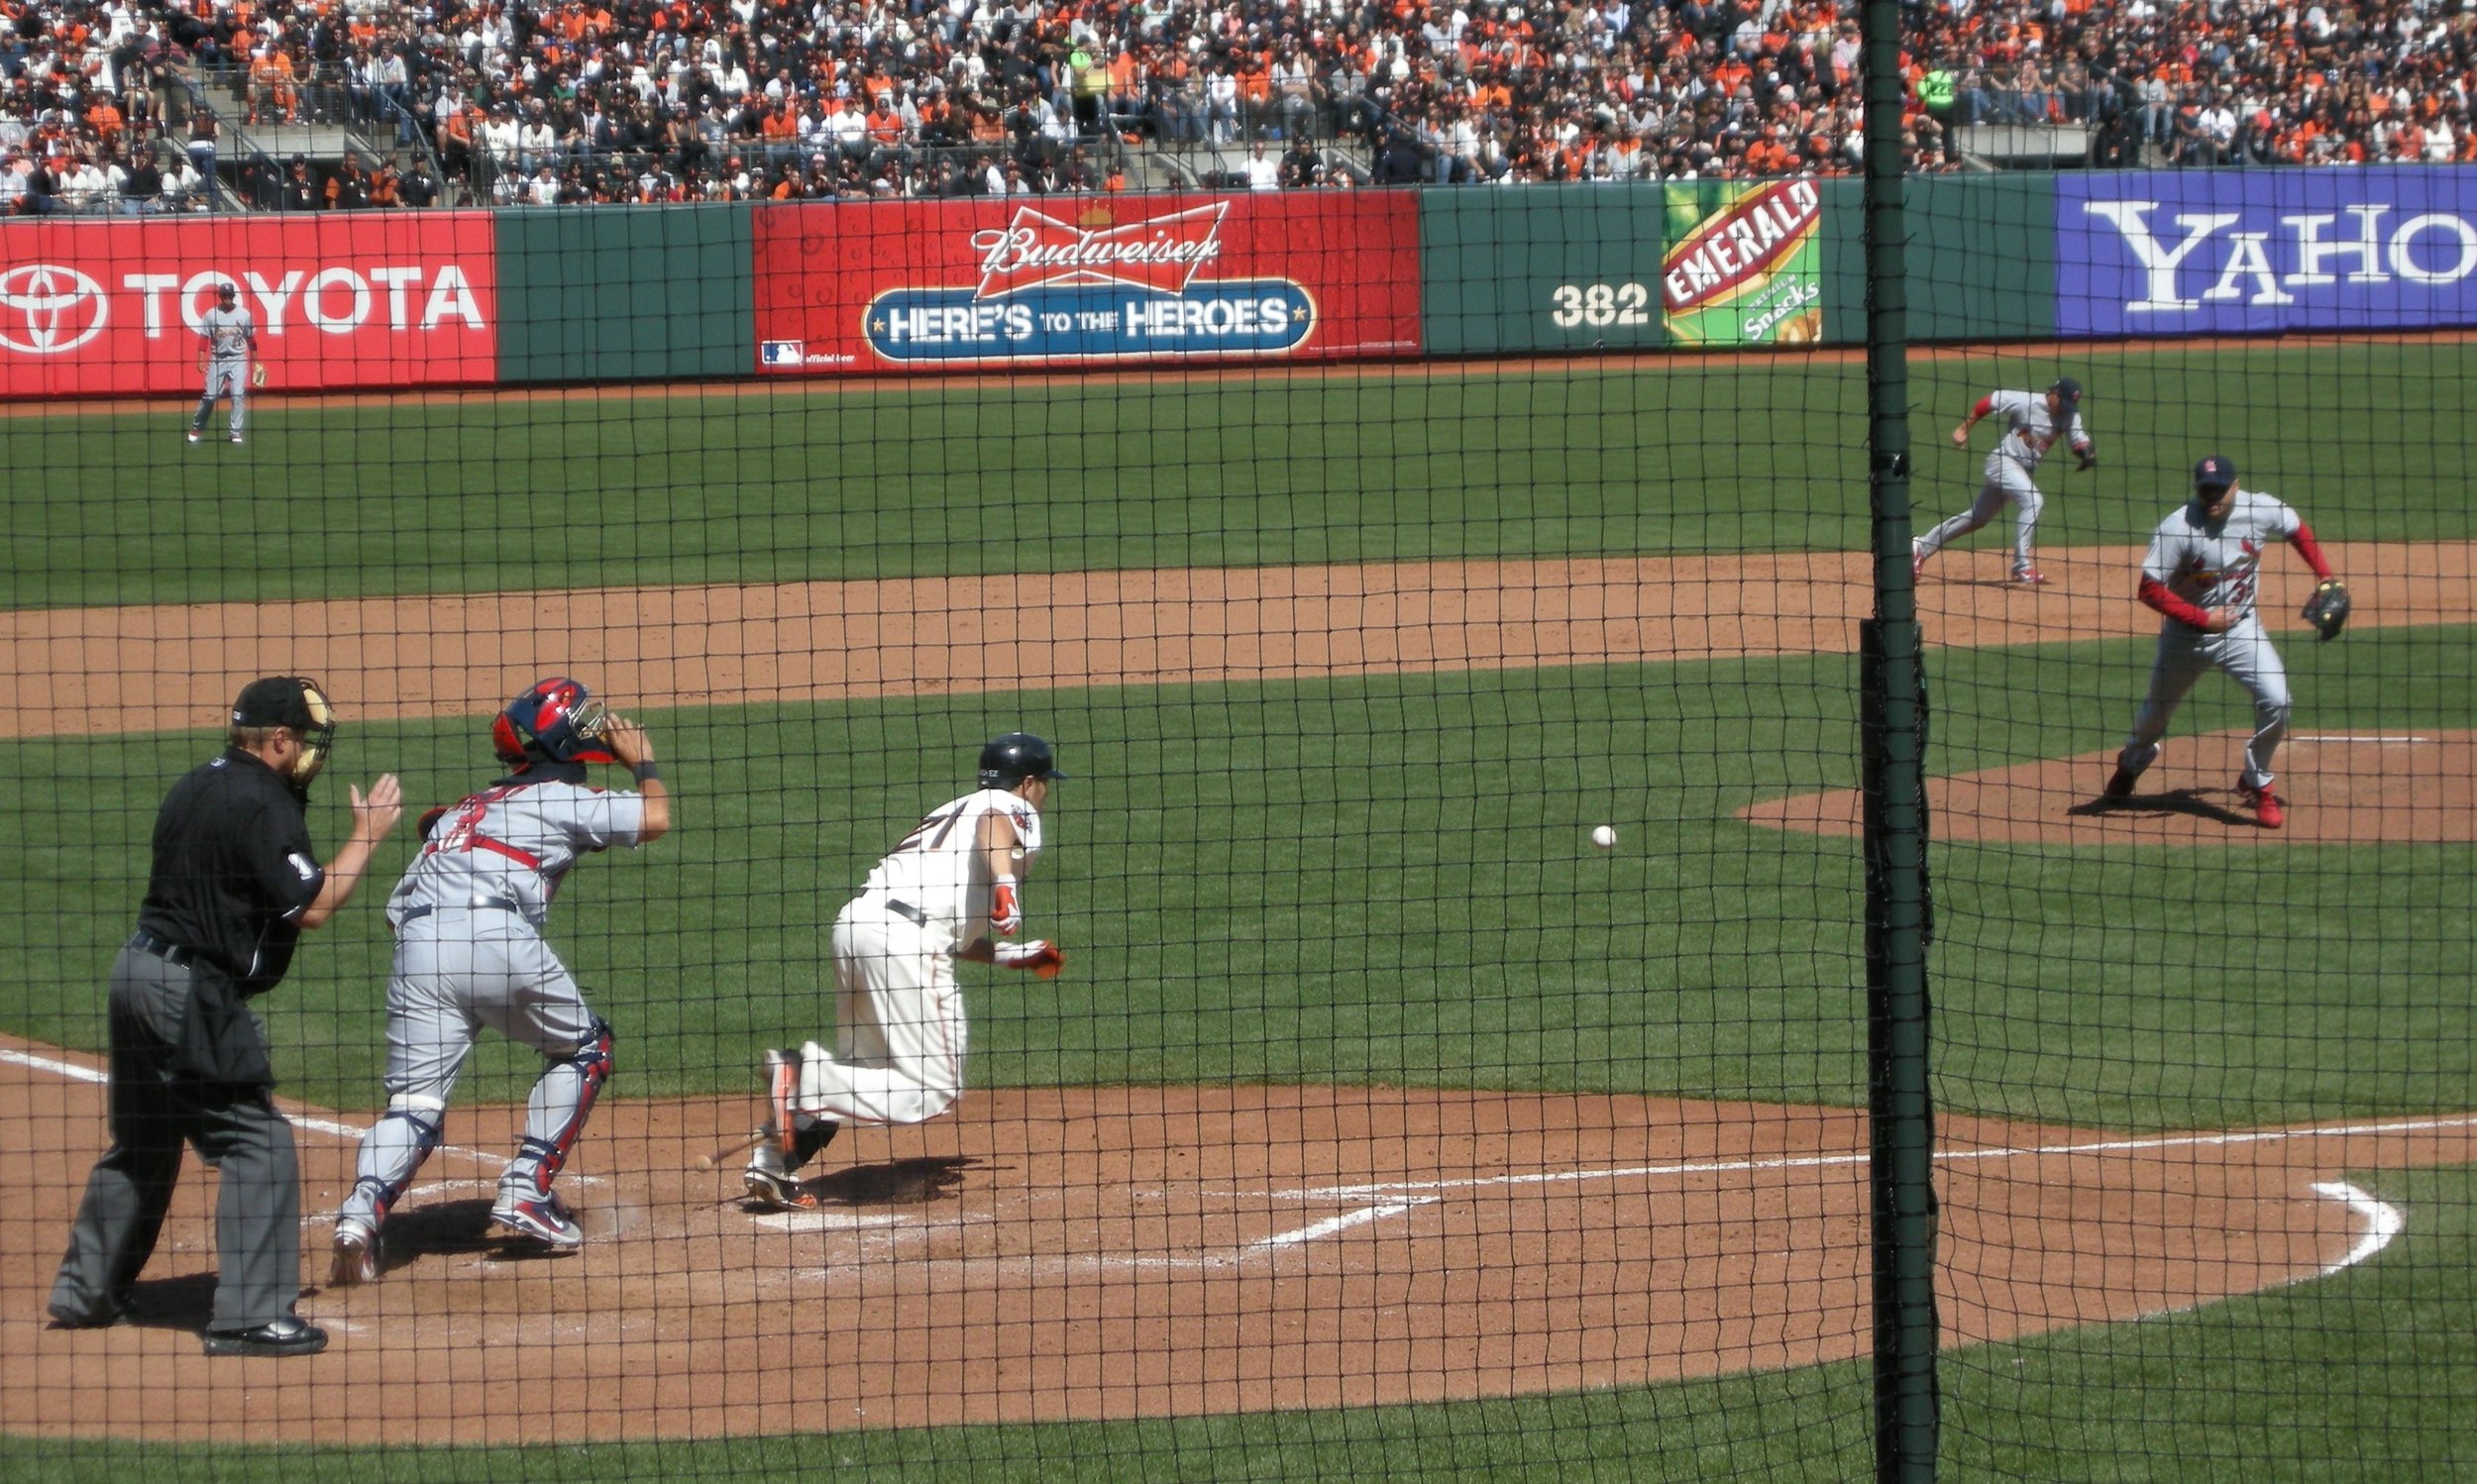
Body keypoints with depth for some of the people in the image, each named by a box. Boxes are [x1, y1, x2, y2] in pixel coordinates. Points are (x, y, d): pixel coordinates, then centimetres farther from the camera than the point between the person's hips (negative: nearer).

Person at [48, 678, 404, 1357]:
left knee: (142, 1142, 21)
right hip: (196, 991, -10)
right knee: (259, 1145, -6)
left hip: (137, 970, 10)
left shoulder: (194, 788, 13)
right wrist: (367, 836, -8)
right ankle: (249, 1315, -9)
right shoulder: (262, 804, -15)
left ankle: (84, 1293, 29)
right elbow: (311, 908, -19)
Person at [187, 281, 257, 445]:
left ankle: (236, 432, -1)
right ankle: (196, 428, 16)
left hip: (238, 359, 0)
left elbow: (251, 339, 7)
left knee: (238, 395, -7)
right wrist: (200, 359, -6)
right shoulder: (211, 315, -1)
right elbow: (203, 338, 0)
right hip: (217, 359, 0)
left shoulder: (244, 314, 1)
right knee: (209, 395, 1)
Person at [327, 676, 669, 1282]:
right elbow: (656, 817, 9)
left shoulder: (458, 811, 31)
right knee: (585, 1046, 19)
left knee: (414, 1103, 2)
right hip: (497, 936, -4)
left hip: (415, 944, 4)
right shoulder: (560, 798, 15)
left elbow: (400, 905, 24)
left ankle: (361, 1215, -24)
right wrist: (641, 758, 27)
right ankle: (526, 1192, 11)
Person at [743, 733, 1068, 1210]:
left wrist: (1015, 955, 41)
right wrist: (1005, 884, -33)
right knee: (934, 1089, -7)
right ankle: (806, 1075, -18)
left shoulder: (953, 812, 34)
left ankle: (773, 1164, 13)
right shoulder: (1016, 811, 11)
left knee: (861, 1073, 23)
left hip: (855, 921, 9)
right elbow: (991, 824, -16)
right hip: (904, 936, -9)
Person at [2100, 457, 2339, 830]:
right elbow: (2150, 589, -23)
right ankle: (2130, 767, 49)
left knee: (2275, 700, -16)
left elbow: (2298, 531, 9)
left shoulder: (2261, 511, -13)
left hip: (2241, 627, 2)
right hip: (2186, 633, -2)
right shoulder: (2177, 528, -24)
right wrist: (2203, 618, -26)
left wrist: (2326, 578, 0)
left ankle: (2257, 785, 6)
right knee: (2157, 709, 16)